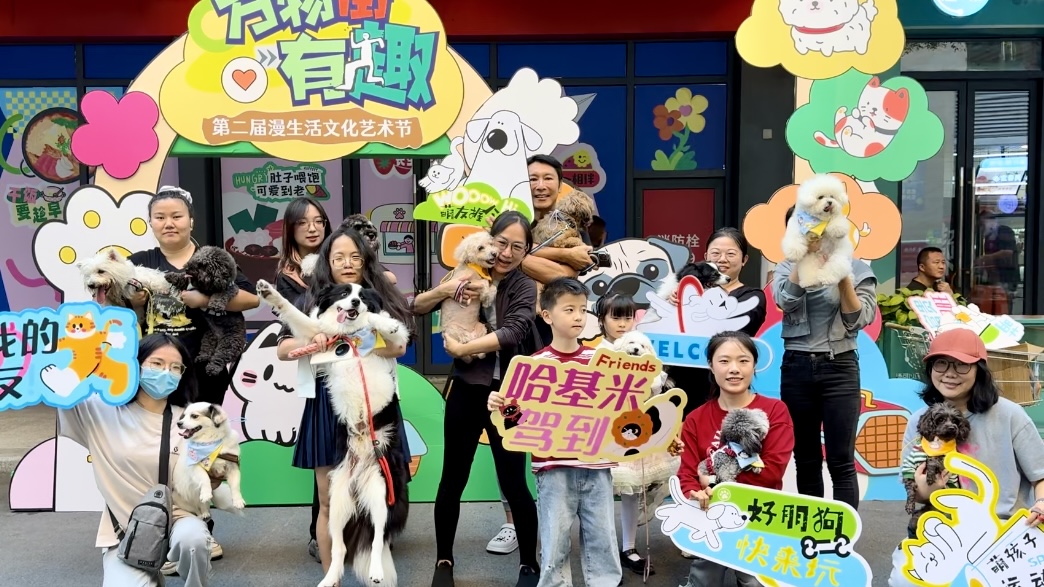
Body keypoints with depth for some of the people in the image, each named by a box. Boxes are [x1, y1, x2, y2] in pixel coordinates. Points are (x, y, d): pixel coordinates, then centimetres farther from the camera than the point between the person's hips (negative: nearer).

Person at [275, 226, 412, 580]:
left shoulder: (382, 299, 5)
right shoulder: (311, 302, 9)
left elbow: (398, 346, -9)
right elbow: (282, 351, 4)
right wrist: (308, 342, -18)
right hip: (327, 406, 1)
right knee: (330, 503, 7)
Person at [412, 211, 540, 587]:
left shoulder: (525, 288, -5)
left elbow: (513, 332, -21)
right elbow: (416, 307, 2)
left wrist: (460, 348, -19)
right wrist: (446, 290, -16)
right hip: (465, 391, 2)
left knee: (513, 483, 3)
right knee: (453, 479, 11)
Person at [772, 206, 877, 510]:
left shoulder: (857, 269, 1)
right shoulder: (787, 267, 7)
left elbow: (859, 319, -7)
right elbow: (786, 300, -13)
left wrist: (843, 278, -18)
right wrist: (805, 256, -17)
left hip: (839, 368, -2)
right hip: (796, 368, 2)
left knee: (841, 461, -4)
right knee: (805, 459, 10)